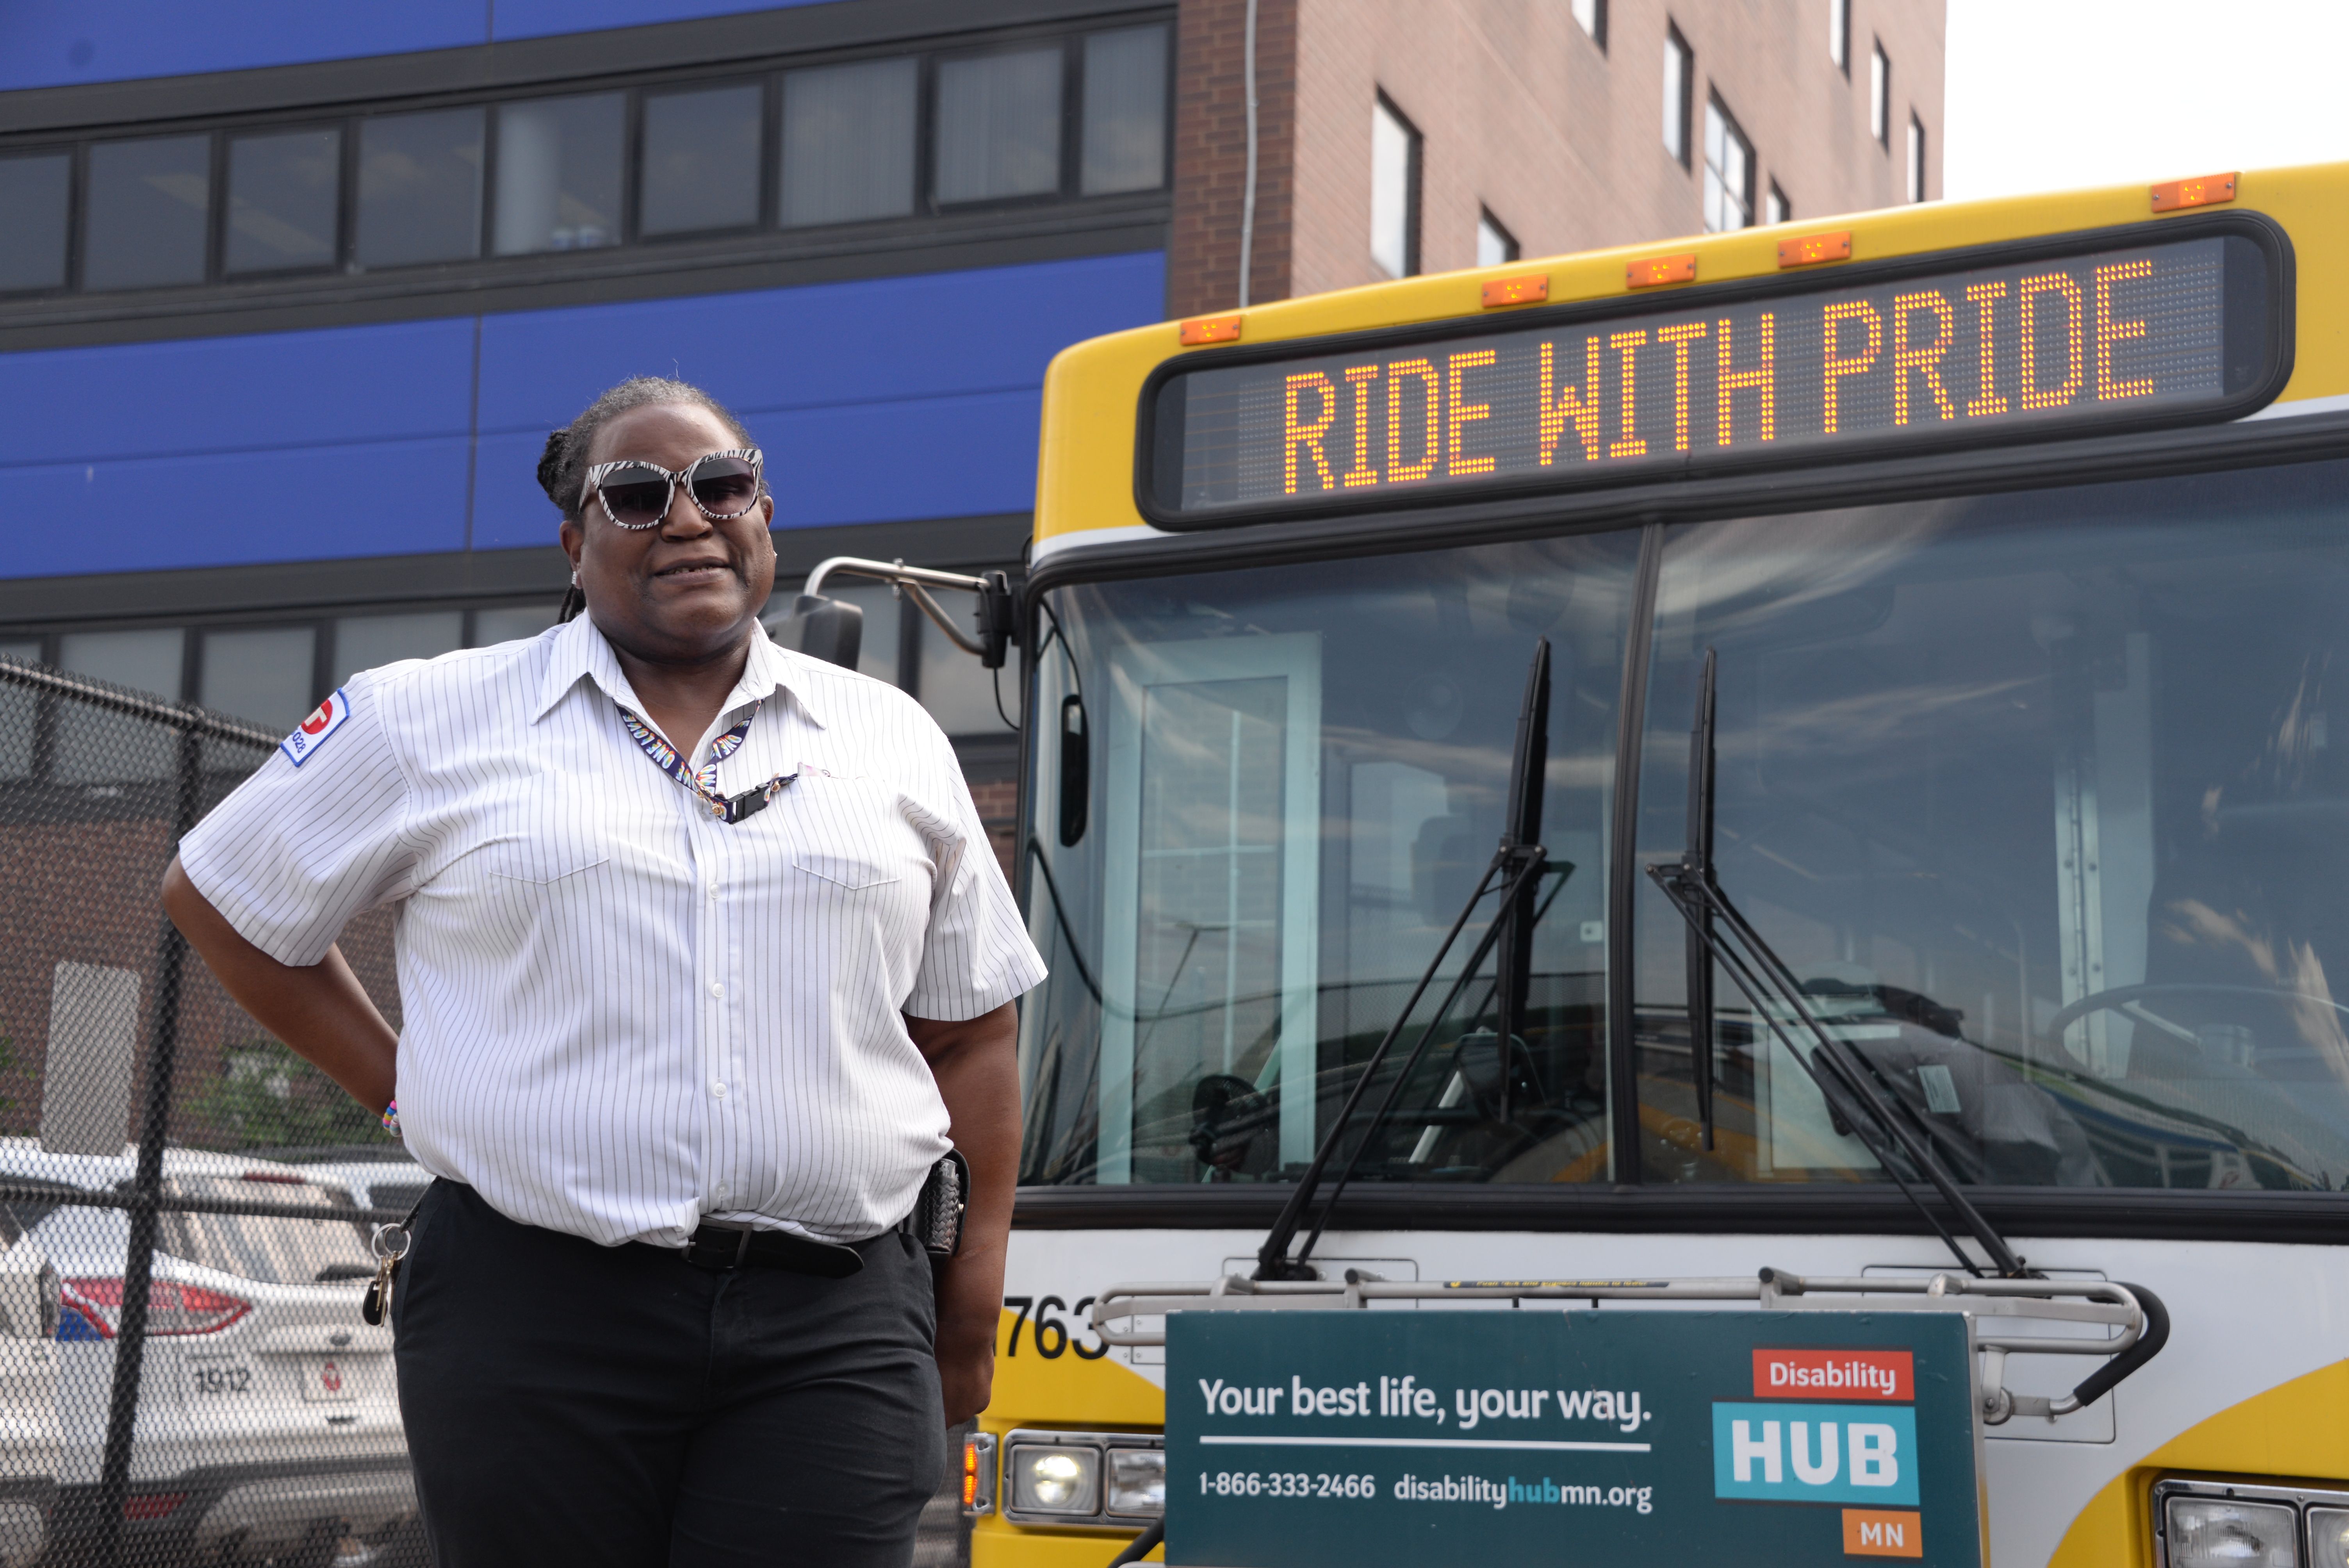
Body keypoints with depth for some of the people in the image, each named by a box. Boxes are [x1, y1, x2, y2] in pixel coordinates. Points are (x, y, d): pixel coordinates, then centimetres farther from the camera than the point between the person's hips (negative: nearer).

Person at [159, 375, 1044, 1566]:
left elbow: (968, 1037, 16)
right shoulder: (429, 723, 6)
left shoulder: (895, 741, 13)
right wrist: (403, 1089, 7)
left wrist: (973, 1304, 9)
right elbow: (214, 898, 15)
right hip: (534, 1322, -1)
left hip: (831, 1333, 1)